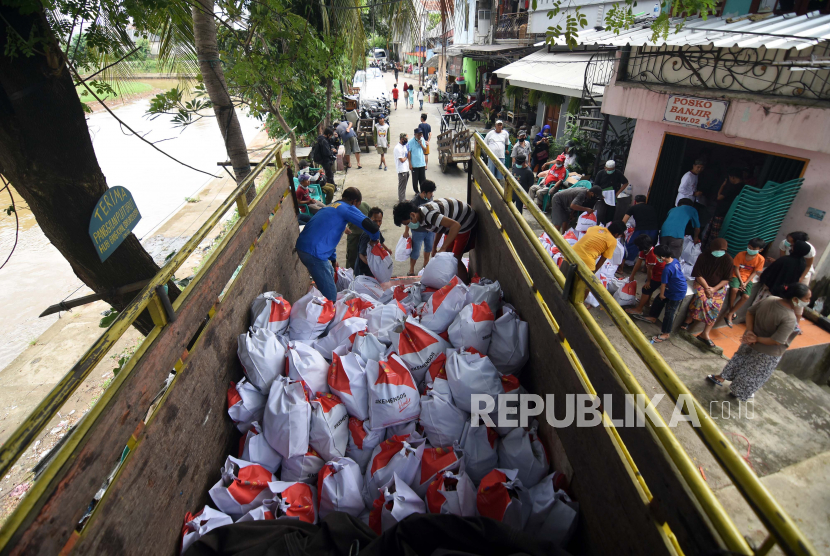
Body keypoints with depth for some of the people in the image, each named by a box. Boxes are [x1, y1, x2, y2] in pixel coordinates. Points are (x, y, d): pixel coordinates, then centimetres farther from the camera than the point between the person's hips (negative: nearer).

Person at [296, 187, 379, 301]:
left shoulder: (331, 207, 24)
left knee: (331, 274, 29)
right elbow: (372, 227, -15)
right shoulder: (348, 208, -4)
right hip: (314, 253, -10)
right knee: (330, 295, -4)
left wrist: (333, 259, 42)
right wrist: (374, 239, 8)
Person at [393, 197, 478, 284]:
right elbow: (440, 226, 11)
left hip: (466, 223, -9)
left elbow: (456, 225, -39)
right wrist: (434, 247, 8)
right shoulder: (421, 213, -4)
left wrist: (443, 248, -36)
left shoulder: (428, 215, -35)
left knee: (455, 259, -8)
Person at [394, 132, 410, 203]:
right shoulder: (398, 148, -18)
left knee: (404, 185, 18)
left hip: (406, 169, 9)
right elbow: (402, 160, -20)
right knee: (402, 186, -1)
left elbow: (408, 156, 17)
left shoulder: (404, 146, 11)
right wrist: (406, 156, -4)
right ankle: (401, 200, 7)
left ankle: (404, 199, 30)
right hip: (402, 170, -9)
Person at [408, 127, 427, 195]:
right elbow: (409, 153, -10)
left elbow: (425, 150, 6)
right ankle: (416, 192, 21)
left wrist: (421, 144, -11)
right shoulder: (411, 141, -11)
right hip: (414, 164, -4)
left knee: (423, 179, 9)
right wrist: (410, 164, -12)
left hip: (422, 163, 4)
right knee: (415, 179, 7)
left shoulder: (422, 140, 3)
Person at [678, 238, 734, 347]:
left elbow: (726, 279, -3)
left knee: (716, 306, -18)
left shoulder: (728, 260, -6)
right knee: (702, 297, -32)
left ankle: (705, 334, -16)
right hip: (702, 283, -2)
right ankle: (689, 319, -14)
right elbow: (698, 275, -8)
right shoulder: (703, 256, -10)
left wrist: (714, 289, -17)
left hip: (719, 287, 2)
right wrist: (707, 288, -19)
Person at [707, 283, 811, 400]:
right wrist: (757, 339, -17)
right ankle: (741, 393, 37)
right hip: (768, 354, -6)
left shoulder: (770, 299, -13)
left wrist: (749, 331, -9)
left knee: (739, 360, 27)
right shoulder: (790, 319, -32)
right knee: (755, 374, 18)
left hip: (750, 342, 6)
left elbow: (750, 312, -4)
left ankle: (721, 377, 43)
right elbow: (776, 341, -30)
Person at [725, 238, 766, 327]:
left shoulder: (760, 259, -5)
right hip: (737, 276, -1)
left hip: (748, 279, 2)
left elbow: (754, 272, -3)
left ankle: (729, 314, -14)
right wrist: (741, 282, -14)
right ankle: (732, 310, -11)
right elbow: (736, 269, -6)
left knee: (746, 296, -24)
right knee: (734, 289, -34)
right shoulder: (741, 255, -9)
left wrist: (745, 283, -14)